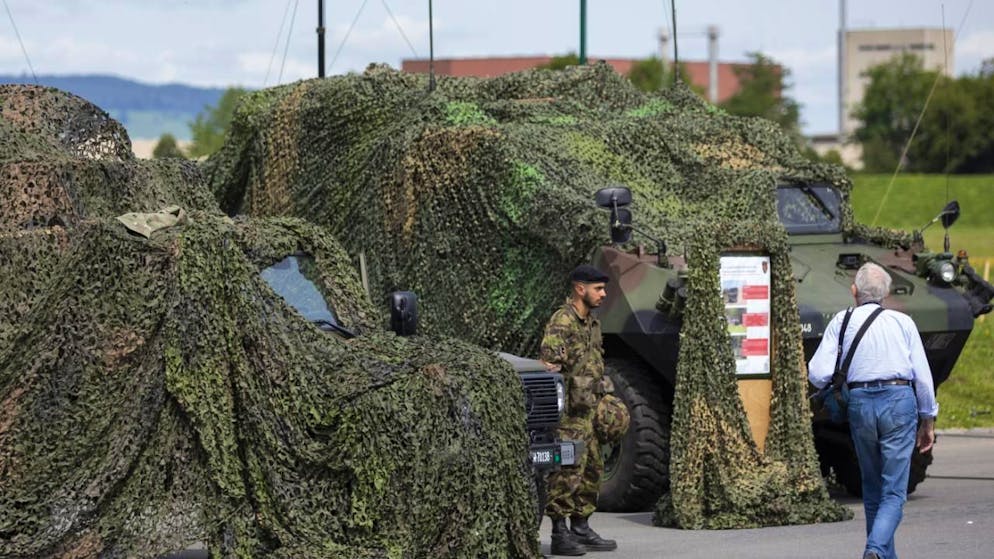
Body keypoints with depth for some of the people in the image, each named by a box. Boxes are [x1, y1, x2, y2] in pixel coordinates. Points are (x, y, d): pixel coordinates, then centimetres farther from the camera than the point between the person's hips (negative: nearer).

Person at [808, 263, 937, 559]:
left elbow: (818, 375, -3)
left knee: (872, 490, 17)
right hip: (899, 401, -1)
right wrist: (928, 421, 13)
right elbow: (923, 377, 3)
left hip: (860, 403, 2)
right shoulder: (903, 322, 5)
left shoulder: (841, 322, 5)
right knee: (894, 493, -3)